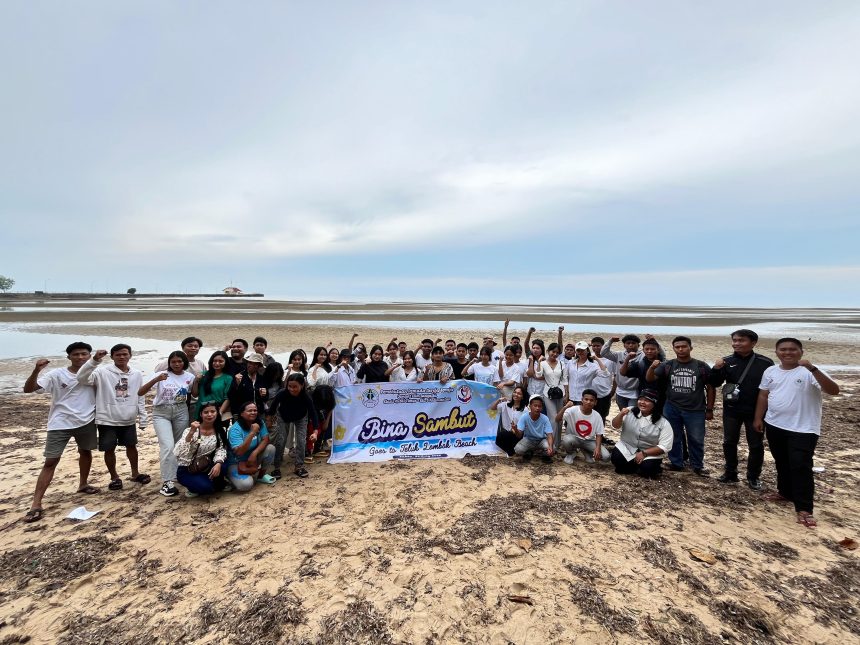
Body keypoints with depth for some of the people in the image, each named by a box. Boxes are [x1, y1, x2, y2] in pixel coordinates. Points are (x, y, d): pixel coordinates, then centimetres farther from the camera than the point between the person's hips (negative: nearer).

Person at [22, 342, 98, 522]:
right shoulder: (56, 374, -9)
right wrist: (36, 370, -30)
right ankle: (36, 504, 2)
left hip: (86, 422, 3)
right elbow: (28, 389, -15)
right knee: (50, 462, -4)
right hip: (60, 424, -3)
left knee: (86, 452, 19)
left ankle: (83, 484, 42)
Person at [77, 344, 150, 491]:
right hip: (107, 420, -3)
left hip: (128, 420, 3)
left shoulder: (137, 374, 1)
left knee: (131, 446, 16)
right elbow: (82, 378, -26)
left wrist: (142, 417, 6)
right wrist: (94, 360, -37)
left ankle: (135, 473, 35)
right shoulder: (103, 372, -10)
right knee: (109, 449, 9)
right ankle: (114, 477, 28)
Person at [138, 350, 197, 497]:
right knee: (168, 446, -15)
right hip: (161, 413, -3)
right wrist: (156, 380, -29)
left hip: (181, 412, 3)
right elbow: (140, 393, -17)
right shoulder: (161, 374, -10)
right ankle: (167, 482, -9)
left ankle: (178, 473, 33)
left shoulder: (190, 377, -3)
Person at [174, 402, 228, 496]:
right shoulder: (191, 430, -18)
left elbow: (221, 449, -8)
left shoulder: (220, 431, -4)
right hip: (186, 470, -4)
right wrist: (191, 432, -40)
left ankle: (213, 485, 3)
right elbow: (177, 453, -31)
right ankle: (193, 488, 5)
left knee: (222, 468, -27)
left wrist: (218, 463, -28)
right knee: (205, 486, -30)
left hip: (205, 467, 4)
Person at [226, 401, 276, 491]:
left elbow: (265, 440, -11)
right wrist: (252, 433, -39)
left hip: (252, 459, 6)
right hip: (236, 463, -5)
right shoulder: (235, 429, -23)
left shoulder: (260, 422, -6)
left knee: (270, 448, -19)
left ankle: (261, 475, 4)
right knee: (245, 485, -29)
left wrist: (254, 453, -28)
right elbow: (239, 452, -32)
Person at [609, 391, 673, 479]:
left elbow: (664, 447, -13)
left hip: (650, 453, -2)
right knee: (616, 458, -24)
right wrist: (621, 415, -26)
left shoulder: (663, 423, -11)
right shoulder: (630, 412, -5)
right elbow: (615, 426, -5)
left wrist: (644, 453, -23)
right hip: (627, 447, 2)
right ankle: (638, 468, 3)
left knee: (647, 468, -30)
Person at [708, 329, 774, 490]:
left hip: (755, 412, -2)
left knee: (756, 445, 10)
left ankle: (754, 477, 25)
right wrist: (716, 369, -18)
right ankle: (730, 473, 25)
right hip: (731, 411, 2)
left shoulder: (765, 363, -7)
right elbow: (714, 384, 0)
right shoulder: (727, 362, -2)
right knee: (729, 442, 11)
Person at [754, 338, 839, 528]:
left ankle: (804, 509, 1)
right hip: (774, 426, 6)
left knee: (801, 467, -6)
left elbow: (834, 390, -26)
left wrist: (812, 369, -36)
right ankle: (785, 492, 37)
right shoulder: (770, 371, 5)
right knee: (781, 463, 19)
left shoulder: (810, 372, -13)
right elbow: (763, 396, 12)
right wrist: (758, 418, 9)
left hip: (803, 429, -6)